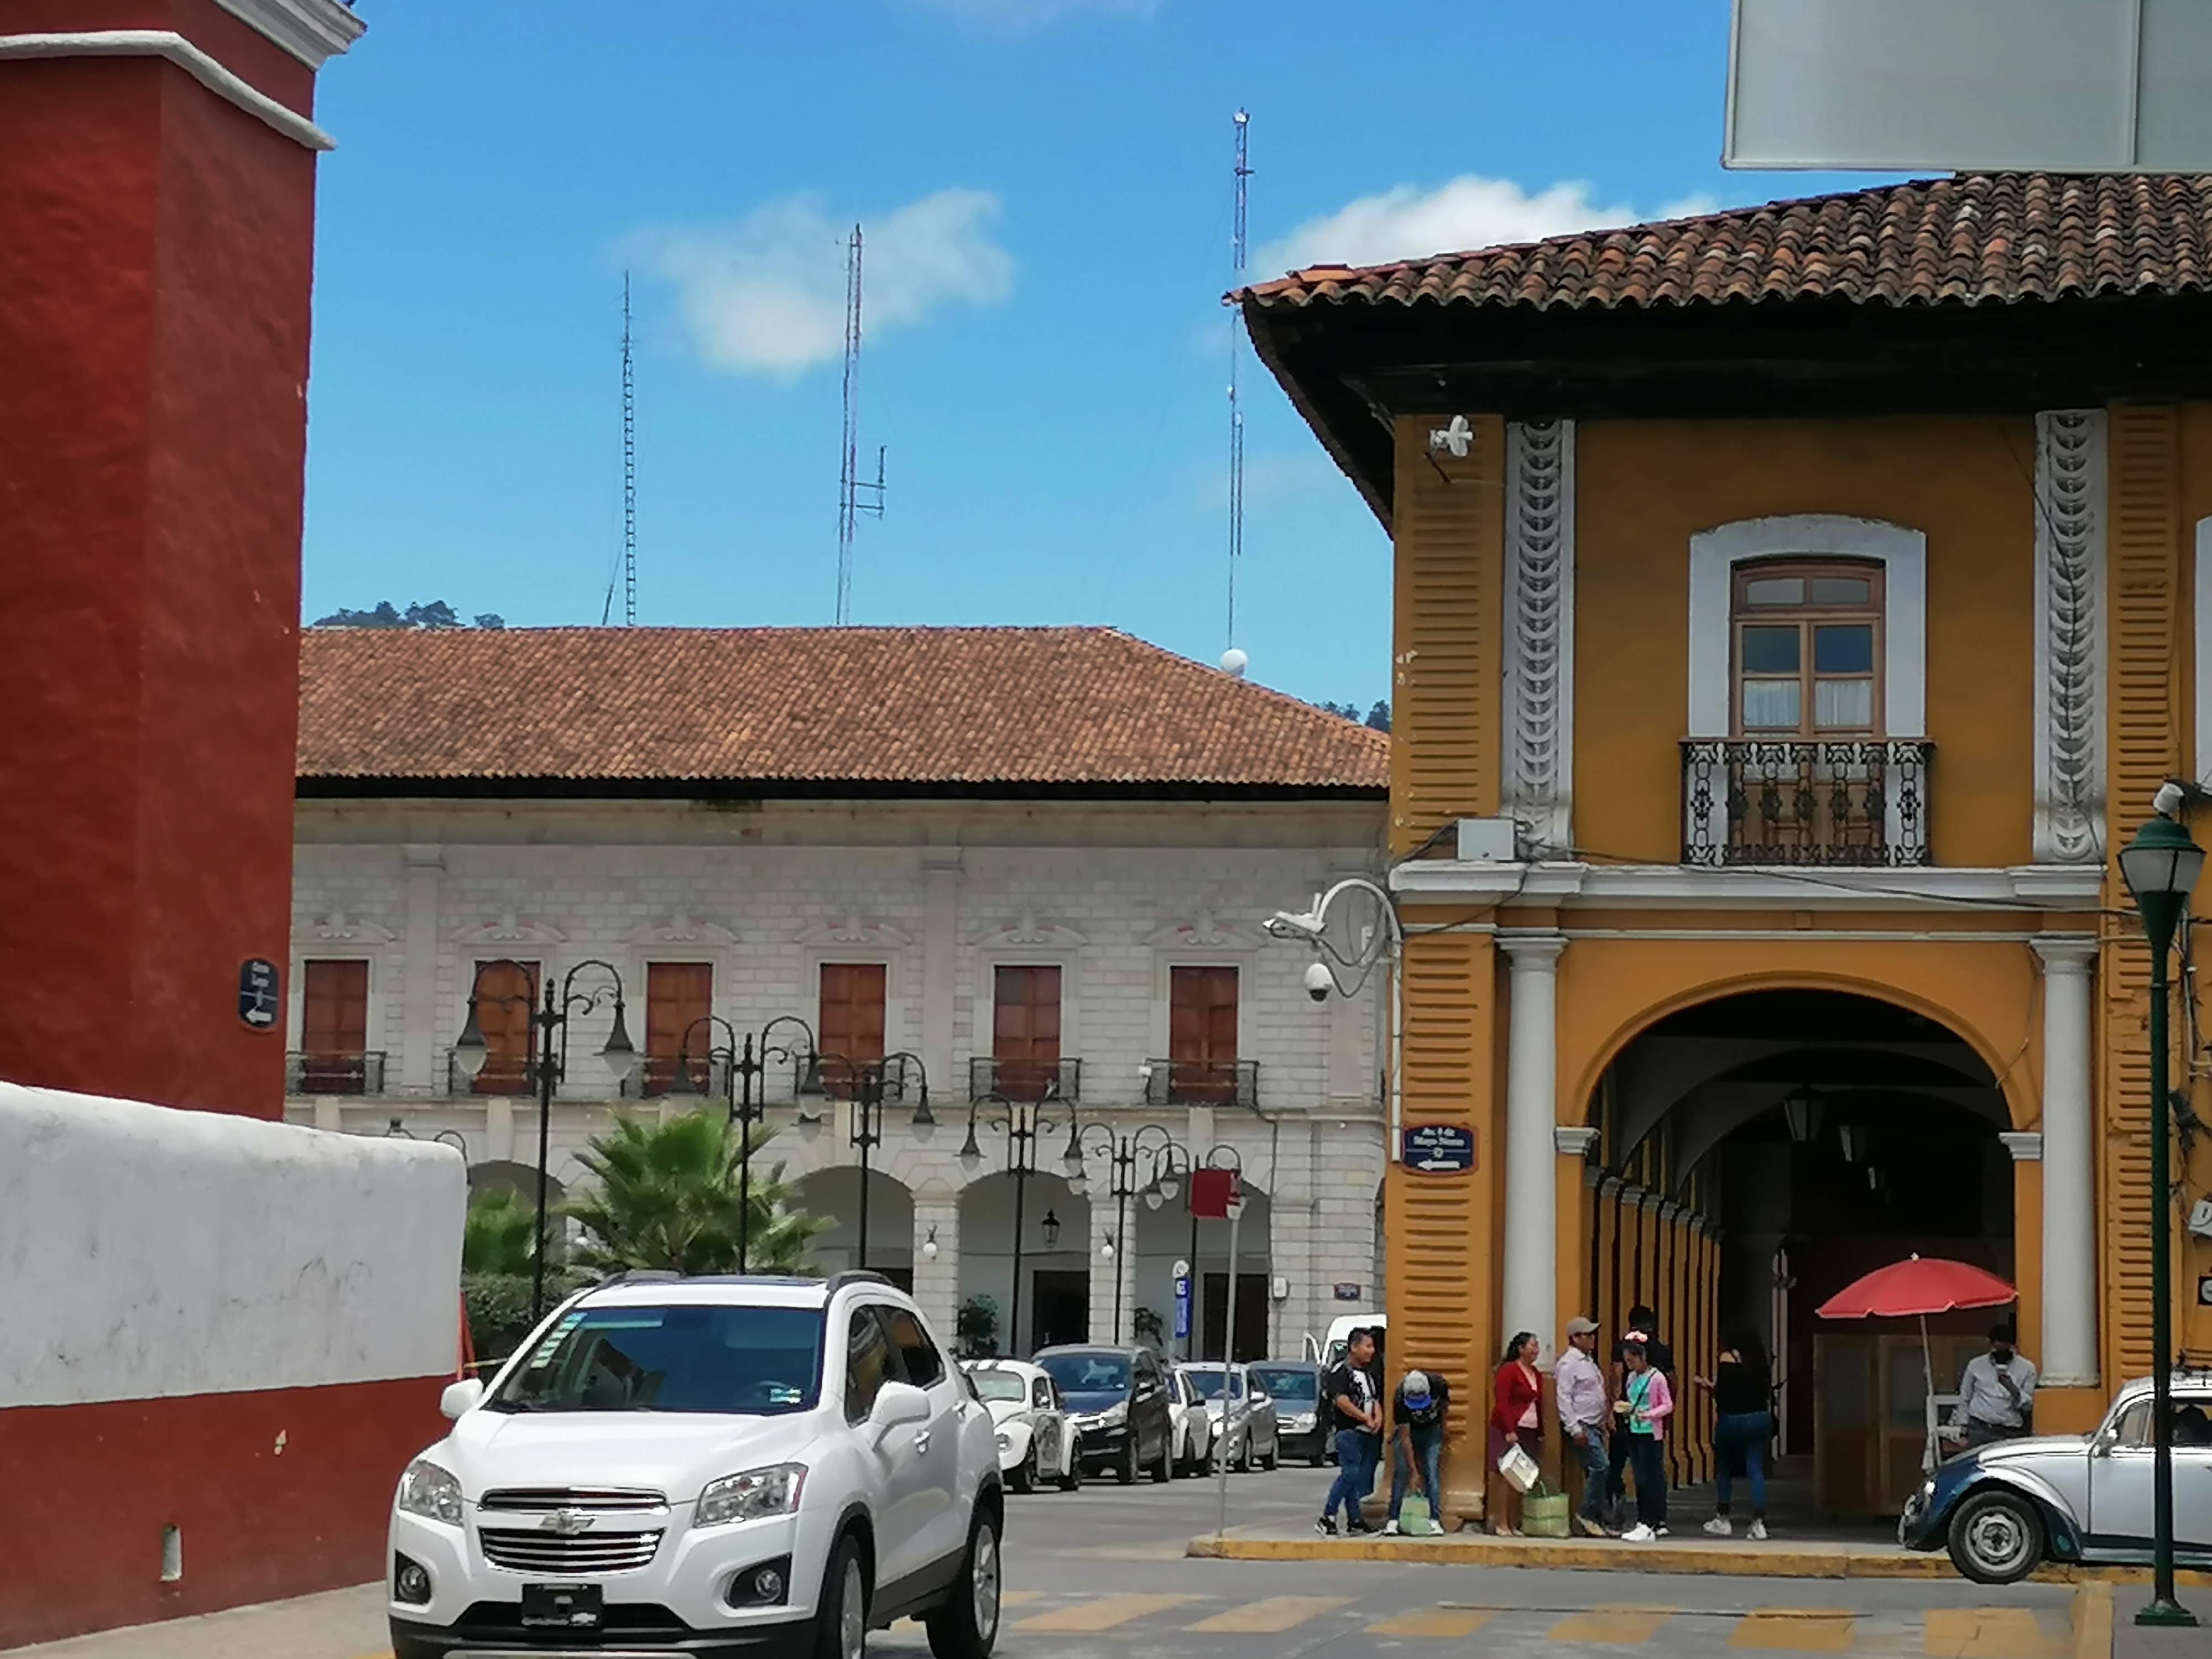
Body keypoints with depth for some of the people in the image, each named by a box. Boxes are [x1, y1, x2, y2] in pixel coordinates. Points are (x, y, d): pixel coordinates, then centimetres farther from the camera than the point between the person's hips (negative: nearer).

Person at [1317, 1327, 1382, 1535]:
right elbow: (1342, 1401, -17)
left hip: (1369, 1433, 9)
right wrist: (1366, 1418, -14)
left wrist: (1378, 1418, 1)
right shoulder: (1341, 1370, -7)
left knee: (1364, 1477, 6)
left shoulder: (1368, 1374, 21)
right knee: (1350, 1474, -16)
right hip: (1350, 1432, -9)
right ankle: (1327, 1519, -14)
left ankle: (1355, 1521, 9)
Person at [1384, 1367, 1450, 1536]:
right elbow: (1405, 1438, -29)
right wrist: (1414, 1471, -29)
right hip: (1408, 1431, -1)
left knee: (1432, 1472, -9)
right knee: (1400, 1473, -8)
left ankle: (1435, 1519, -8)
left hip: (1432, 1430, 1)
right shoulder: (1400, 1399, -33)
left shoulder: (1437, 1384, -29)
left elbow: (1448, 1395, 0)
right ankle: (1393, 1520, -4)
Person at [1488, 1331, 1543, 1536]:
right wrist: (1509, 1431, -19)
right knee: (1507, 1477, -6)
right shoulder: (1509, 1370, -7)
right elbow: (1502, 1402, -13)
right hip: (1509, 1430, -7)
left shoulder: (1535, 1373, 16)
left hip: (1530, 1432, 7)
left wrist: (1541, 1433, 13)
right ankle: (1502, 1524, -4)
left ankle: (1513, 1524, 9)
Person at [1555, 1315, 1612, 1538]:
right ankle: (1587, 1515, -12)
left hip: (1595, 1426, 10)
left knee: (1595, 1472, 7)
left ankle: (1597, 1520, 10)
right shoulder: (1568, 1363, -10)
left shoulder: (1588, 1361, 20)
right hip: (1581, 1427, -10)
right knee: (1600, 1466, -19)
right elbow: (1564, 1398, -16)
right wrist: (1575, 1429, -21)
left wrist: (1604, 1423, 23)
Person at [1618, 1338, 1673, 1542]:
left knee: (1649, 1479, -9)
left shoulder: (1657, 1378, -9)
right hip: (1634, 1433, 8)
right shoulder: (1632, 1378, 11)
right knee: (1641, 1479, 8)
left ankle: (1647, 1526, -10)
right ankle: (1658, 1523, 15)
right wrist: (1626, 1410, -1)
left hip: (1651, 1433, -8)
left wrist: (1648, 1415, -23)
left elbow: (1668, 1406, -9)